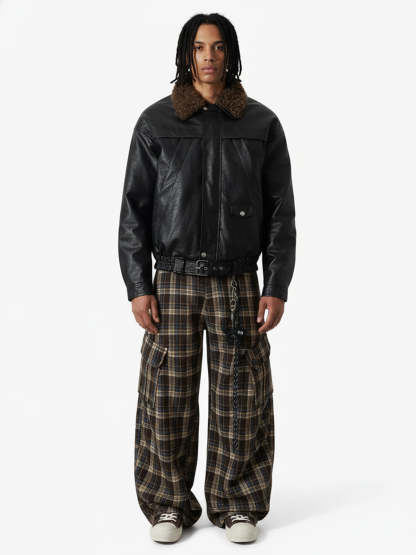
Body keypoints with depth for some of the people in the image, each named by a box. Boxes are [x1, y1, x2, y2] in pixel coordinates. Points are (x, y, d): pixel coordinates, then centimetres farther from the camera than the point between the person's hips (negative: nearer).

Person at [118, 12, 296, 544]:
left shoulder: (262, 124, 4)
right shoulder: (156, 122, 4)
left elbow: (280, 213, 4)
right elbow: (134, 210, 4)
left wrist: (276, 289, -2)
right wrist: (137, 287, -3)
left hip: (239, 285, 0)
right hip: (174, 282, 0)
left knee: (239, 400, 4)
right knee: (167, 399, 3)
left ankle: (237, 504, 22)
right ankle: (169, 505, 21)